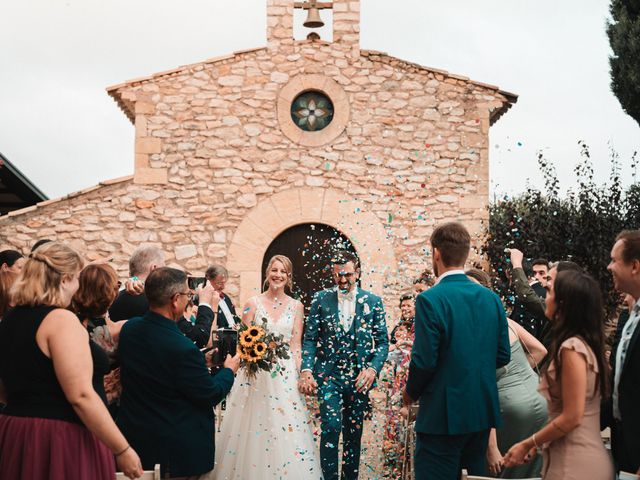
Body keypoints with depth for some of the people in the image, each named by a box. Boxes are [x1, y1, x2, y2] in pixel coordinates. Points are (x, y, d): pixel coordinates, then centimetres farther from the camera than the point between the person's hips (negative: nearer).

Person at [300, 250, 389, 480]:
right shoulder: (321, 299, 2)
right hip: (329, 375, -1)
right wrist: (306, 370, -13)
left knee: (354, 433, 9)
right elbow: (310, 339, 1)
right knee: (331, 426, -17)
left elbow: (382, 342, 3)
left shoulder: (373, 302, 3)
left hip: (359, 378, 2)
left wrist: (373, 369, -13)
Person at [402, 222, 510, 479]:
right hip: (483, 412, 6)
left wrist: (411, 392, 2)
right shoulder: (492, 298, 3)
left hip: (443, 416, -6)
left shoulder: (430, 300, -16)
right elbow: (503, 356, 6)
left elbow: (424, 361, -17)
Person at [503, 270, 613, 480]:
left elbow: (572, 417, -20)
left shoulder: (572, 347, -19)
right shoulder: (586, 342, 9)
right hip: (587, 454, 9)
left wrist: (527, 444, -11)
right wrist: (538, 442, 14)